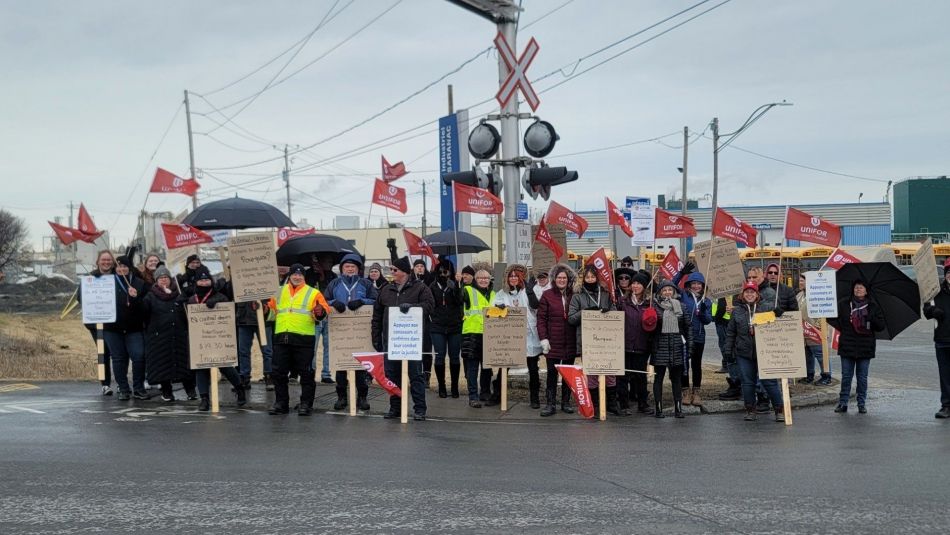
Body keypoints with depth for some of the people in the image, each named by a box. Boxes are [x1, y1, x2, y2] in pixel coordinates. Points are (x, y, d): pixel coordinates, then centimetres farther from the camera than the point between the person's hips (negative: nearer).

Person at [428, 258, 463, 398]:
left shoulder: (456, 285, 4)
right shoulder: (433, 286, 7)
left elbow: (460, 302, -8)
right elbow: (429, 304, 13)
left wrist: (454, 289, -20)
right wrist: (431, 317, 3)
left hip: (454, 326, 0)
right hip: (437, 327, 0)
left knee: (454, 356, 3)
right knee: (440, 356, 0)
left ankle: (455, 387, 11)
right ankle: (441, 387, 8)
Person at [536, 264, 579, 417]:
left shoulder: (574, 295, 6)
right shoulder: (547, 295, -1)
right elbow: (541, 318, -3)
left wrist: (580, 339, 2)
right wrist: (543, 338, -10)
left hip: (570, 342, 2)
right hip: (553, 342, -2)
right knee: (552, 373, 0)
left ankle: (566, 403, 18)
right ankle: (551, 404, 3)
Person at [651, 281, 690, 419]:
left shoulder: (680, 306, 10)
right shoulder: (655, 306, 1)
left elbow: (687, 326, 12)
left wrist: (689, 342, 7)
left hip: (677, 345, 3)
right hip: (660, 344, -3)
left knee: (677, 378, 6)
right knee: (658, 377, 2)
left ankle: (678, 408, 10)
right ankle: (658, 408, 6)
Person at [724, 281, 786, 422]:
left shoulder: (767, 306, 1)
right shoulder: (737, 311, 9)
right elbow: (730, 332, 13)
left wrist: (778, 312, -20)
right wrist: (728, 351, 9)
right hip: (744, 352, 2)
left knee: (769, 381, -3)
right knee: (748, 382, 5)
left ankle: (779, 409, 8)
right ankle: (750, 410, 16)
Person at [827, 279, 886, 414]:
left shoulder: (873, 307, 4)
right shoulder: (843, 304, 3)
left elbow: (881, 326, 2)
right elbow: (831, 317, 8)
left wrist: (871, 320, -16)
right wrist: (841, 328, -2)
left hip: (865, 347, 0)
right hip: (847, 346, 0)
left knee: (862, 377, 6)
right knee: (846, 376, 3)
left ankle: (862, 403, 13)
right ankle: (842, 403, 9)